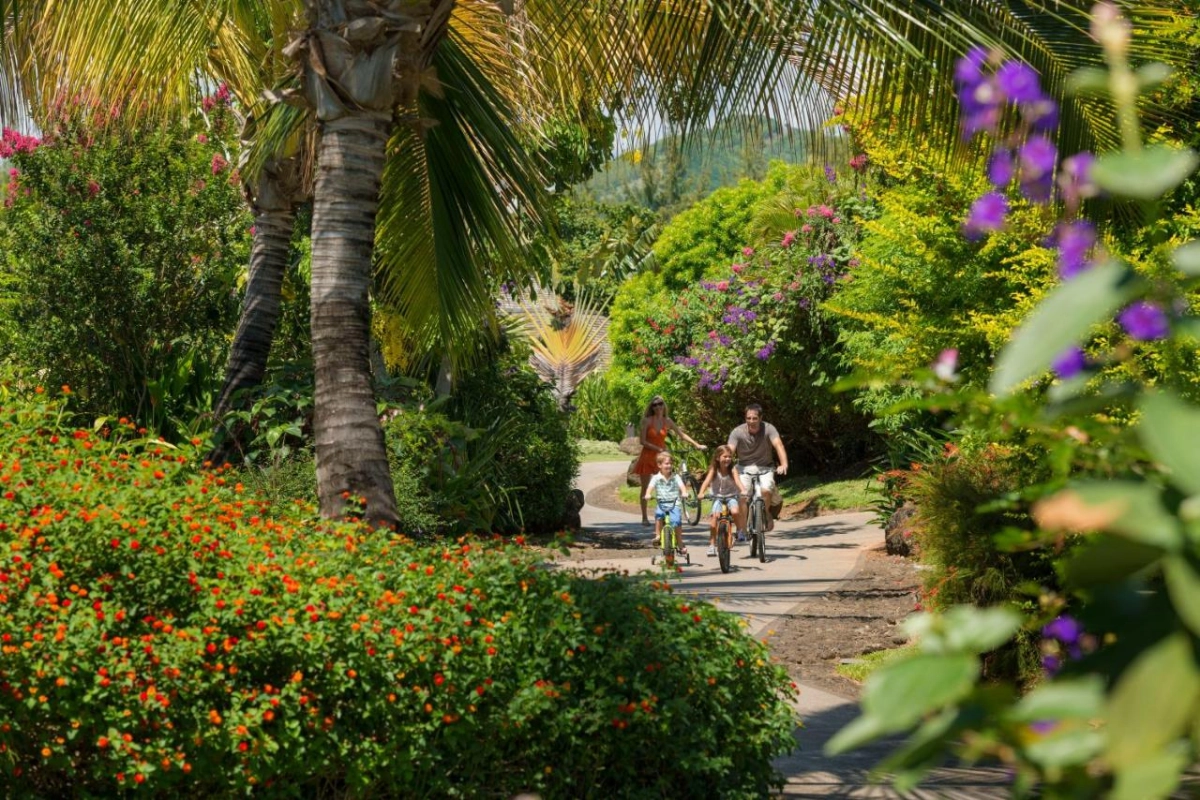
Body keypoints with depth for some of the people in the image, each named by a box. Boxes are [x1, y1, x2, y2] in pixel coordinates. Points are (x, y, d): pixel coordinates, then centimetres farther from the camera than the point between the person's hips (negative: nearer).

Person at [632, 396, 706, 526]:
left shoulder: (667, 421, 2)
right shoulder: (647, 421, -7)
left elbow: (681, 434, 7)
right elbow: (642, 441, -11)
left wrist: (697, 445, 0)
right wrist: (658, 449, -17)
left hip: (661, 456, 2)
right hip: (648, 456, -2)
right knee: (645, 488, 4)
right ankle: (644, 517, 13)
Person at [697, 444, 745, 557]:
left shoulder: (732, 470, -9)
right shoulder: (714, 470, -8)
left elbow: (737, 480, -24)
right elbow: (707, 481, -19)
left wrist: (743, 490, -45)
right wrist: (701, 493, -38)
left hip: (730, 496, -1)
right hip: (717, 497, 1)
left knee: (735, 512, -30)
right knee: (715, 517, -17)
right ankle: (712, 545, -4)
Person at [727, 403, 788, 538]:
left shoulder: (768, 429, -16)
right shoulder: (737, 432, -14)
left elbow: (778, 445, -29)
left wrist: (784, 464, -46)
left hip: (765, 468, 0)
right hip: (744, 468, 1)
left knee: (766, 490, -28)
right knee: (742, 495, -21)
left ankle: (766, 514, 3)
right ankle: (741, 531, -11)